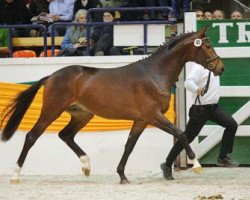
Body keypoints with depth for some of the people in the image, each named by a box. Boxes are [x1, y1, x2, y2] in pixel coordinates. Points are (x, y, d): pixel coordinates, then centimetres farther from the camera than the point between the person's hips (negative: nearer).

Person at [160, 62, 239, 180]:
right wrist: (196, 89, -54)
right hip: (200, 108, -8)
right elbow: (188, 83, -37)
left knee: (231, 125, -7)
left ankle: (222, 158, 1)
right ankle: (167, 165, 12)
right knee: (187, 138, 0)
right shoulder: (198, 67, -18)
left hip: (213, 107, 8)